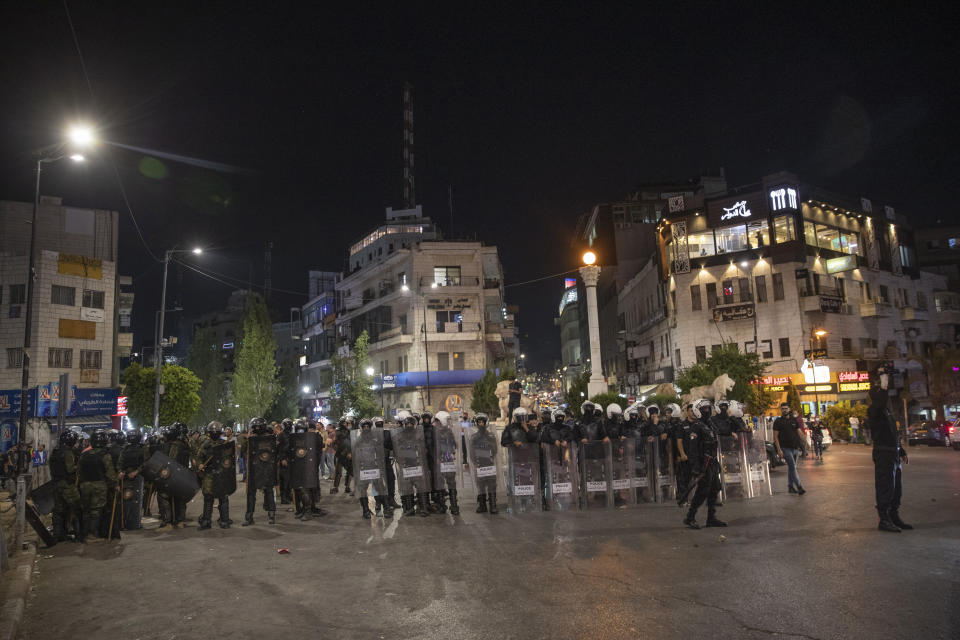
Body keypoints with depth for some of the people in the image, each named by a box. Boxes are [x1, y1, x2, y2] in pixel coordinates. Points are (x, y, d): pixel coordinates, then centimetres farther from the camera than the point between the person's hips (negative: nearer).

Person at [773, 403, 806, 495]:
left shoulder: (794, 420, 11)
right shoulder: (778, 421, -2)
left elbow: (800, 433, 11)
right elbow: (775, 436, -5)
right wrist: (779, 449, -12)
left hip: (795, 448, 5)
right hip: (786, 448, -5)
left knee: (791, 468, 12)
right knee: (792, 467, -13)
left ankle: (790, 487, 20)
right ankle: (799, 487, -16)